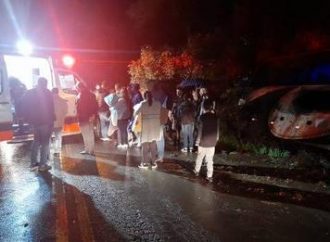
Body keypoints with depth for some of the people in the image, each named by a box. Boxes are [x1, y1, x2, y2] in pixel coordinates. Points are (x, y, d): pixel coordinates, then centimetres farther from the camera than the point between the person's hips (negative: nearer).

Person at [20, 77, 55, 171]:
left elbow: (24, 107, 7)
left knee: (36, 141, 18)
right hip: (45, 121, -6)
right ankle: (42, 164, 1)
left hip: (34, 121, 6)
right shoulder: (47, 93, -8)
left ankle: (33, 163, 20)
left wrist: (29, 119, 12)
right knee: (45, 142, 1)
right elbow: (50, 108, -12)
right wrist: (52, 119, -5)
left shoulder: (29, 93, 8)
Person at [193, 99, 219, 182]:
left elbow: (200, 130, -10)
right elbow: (217, 129, 6)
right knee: (210, 160, 7)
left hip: (203, 142, -2)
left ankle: (197, 171, 32)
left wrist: (198, 140, -2)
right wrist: (216, 139, 18)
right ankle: (210, 176, 7)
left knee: (199, 157, 17)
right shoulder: (215, 116, 0)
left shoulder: (203, 116, -11)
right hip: (212, 142, 3)